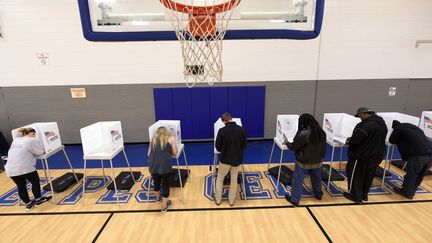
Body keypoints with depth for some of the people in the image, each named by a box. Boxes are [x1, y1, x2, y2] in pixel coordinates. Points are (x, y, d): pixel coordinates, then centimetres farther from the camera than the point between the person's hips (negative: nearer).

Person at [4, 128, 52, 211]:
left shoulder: (15, 140, 19)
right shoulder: (33, 140, -2)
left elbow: (10, 153, 26)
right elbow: (40, 152, -2)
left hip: (10, 169, 7)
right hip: (25, 168, -7)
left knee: (21, 186, 17)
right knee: (35, 182, 14)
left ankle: (28, 204, 28)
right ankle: (38, 200, 25)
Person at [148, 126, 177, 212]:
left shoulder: (153, 139, 18)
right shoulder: (170, 138, 9)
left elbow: (149, 154, 19)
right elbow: (174, 153, 10)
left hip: (153, 166, 4)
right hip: (165, 166, -4)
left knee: (156, 182, 28)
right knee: (165, 185, 14)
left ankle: (158, 196, 55)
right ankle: (164, 206, 29)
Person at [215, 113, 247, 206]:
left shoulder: (222, 130, -17)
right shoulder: (241, 130, -9)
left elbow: (217, 147, -8)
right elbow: (244, 145, 2)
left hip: (225, 159, -2)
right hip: (238, 159, 3)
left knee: (220, 179, 19)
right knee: (234, 180, 19)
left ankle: (218, 200, 30)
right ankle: (231, 200, 31)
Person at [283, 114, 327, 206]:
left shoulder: (304, 133, -25)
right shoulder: (321, 132, -4)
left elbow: (294, 146, -14)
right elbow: (323, 147, 8)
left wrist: (287, 142, 6)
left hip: (303, 162, -6)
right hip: (316, 161, 7)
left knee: (298, 180, 5)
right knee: (316, 178, 25)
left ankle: (294, 199, 14)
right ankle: (318, 194, 46)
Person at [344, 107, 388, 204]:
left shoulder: (367, 125, -26)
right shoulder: (382, 123, 7)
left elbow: (356, 138, -28)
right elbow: (378, 139, 15)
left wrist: (349, 141, -6)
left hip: (363, 155, -9)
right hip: (377, 155, 9)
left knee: (356, 175, 7)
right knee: (368, 176, 21)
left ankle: (356, 196, 16)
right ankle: (364, 195, 34)